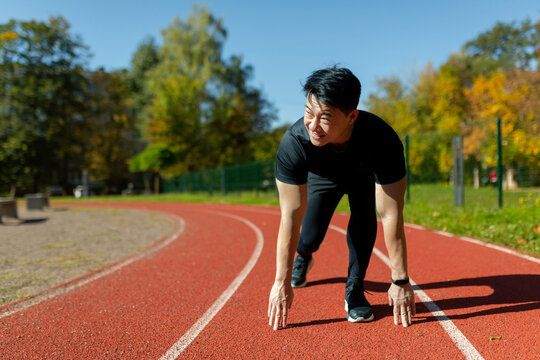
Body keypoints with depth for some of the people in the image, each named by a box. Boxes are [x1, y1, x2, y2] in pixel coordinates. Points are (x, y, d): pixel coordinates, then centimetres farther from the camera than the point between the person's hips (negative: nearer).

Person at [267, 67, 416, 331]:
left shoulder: (382, 139, -44)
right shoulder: (293, 143, -41)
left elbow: (391, 215, -39)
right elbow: (291, 216, -36)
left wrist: (400, 281, -36)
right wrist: (282, 282, -33)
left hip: (363, 175, 0)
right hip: (321, 176, 1)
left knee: (364, 217, -26)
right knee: (311, 236, -6)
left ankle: (354, 290, -5)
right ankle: (303, 256, 32)